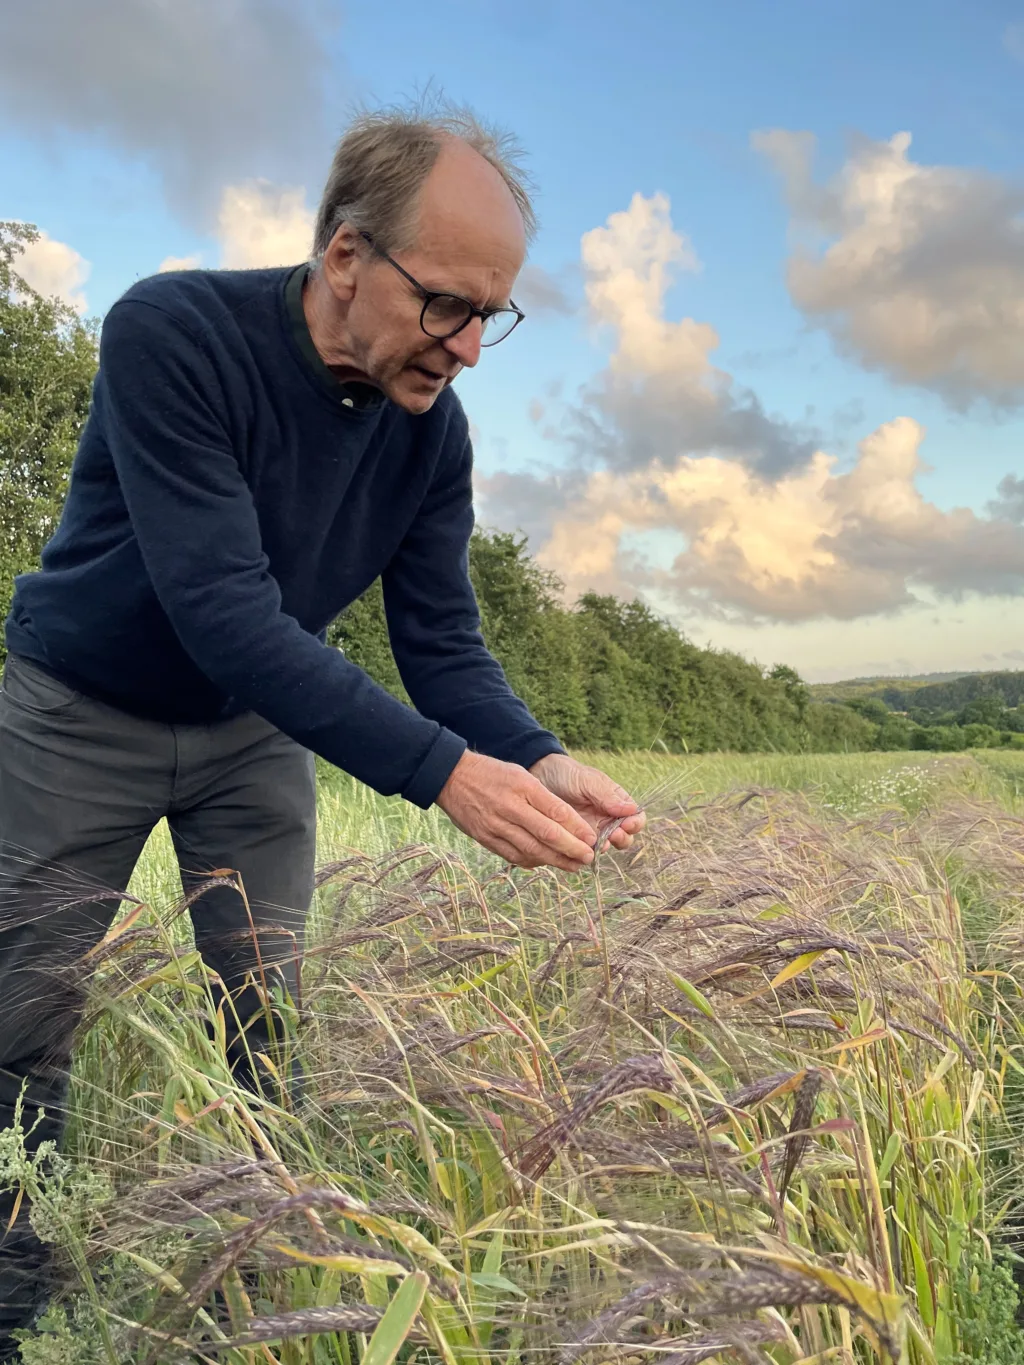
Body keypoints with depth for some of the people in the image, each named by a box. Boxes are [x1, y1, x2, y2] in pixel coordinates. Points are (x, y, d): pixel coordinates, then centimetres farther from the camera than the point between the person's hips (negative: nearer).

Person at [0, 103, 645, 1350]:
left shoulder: (431, 430, -13)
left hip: (251, 734, 4)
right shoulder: (172, 333, -29)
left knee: (281, 1032, 4)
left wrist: (539, 760, -31)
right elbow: (226, 612, -37)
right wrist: (443, 772, -42)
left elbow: (443, 643, -12)